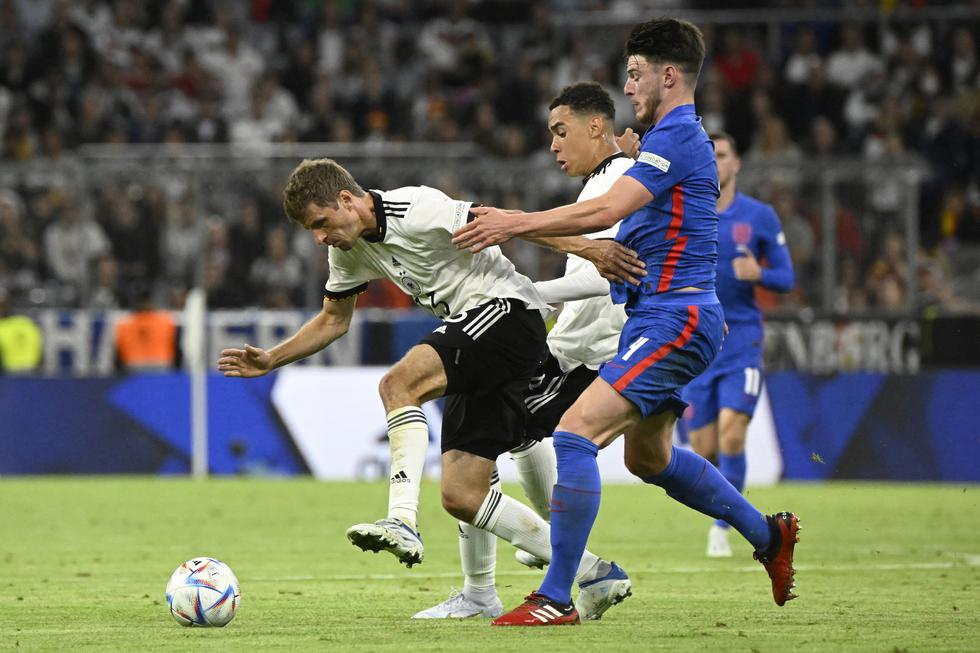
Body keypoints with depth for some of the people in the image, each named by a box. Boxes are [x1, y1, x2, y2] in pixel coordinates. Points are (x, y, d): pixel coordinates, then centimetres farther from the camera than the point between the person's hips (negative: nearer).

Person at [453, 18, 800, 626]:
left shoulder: (677, 136, -15)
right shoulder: (678, 137, 18)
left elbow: (606, 210, -26)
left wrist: (515, 223, -24)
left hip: (674, 319, -11)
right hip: (664, 318, 11)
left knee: (576, 431, -19)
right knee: (648, 457, 25)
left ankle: (557, 598, -19)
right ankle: (769, 535, 39)